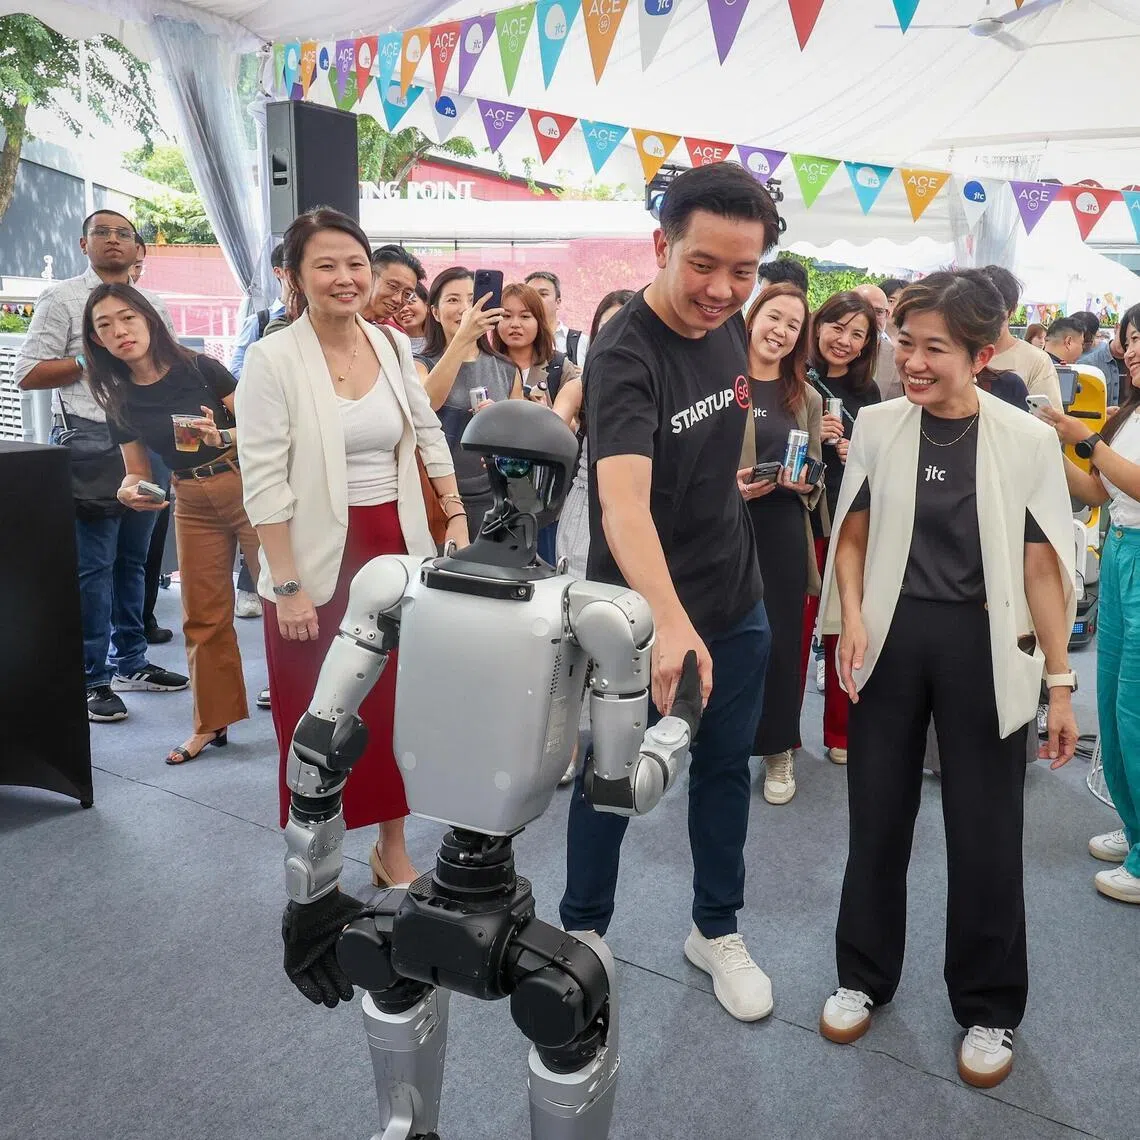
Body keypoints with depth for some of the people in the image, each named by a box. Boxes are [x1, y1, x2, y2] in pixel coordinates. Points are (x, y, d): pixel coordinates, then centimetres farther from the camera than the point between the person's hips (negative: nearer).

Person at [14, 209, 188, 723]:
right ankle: (91, 679, 3)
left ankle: (130, 662, 23)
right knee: (92, 565, -5)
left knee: (132, 559, 12)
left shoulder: (154, 307, 17)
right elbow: (27, 374, -5)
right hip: (89, 442, -5)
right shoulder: (61, 300, 1)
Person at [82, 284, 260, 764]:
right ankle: (211, 723, 22)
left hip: (247, 488, -4)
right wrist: (129, 491, -12)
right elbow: (137, 471, 10)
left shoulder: (201, 369, -8)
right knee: (204, 616, 9)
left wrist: (222, 437, -24)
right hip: (192, 505, 4)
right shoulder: (119, 400, 4)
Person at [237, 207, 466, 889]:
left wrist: (457, 517, 7)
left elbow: (429, 436, 14)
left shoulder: (394, 348, 5)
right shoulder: (273, 359, -10)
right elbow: (264, 482, -14)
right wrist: (286, 585, -17)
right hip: (317, 561, -4)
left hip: (396, 550, 5)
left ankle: (393, 848, 31)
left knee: (395, 704, 12)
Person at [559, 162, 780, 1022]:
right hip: (644, 617, -6)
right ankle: (582, 931, 33)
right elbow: (622, 505, -41)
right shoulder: (625, 355, -25)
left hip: (737, 602, 7)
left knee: (726, 768, 17)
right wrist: (670, 623, -55)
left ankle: (717, 931, 35)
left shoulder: (727, 324, -1)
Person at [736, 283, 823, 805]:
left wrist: (806, 483, -9)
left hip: (783, 532, 3)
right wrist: (726, 485, -18)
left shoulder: (807, 398, 10)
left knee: (782, 640, 7)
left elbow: (816, 475, 13)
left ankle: (778, 752, 24)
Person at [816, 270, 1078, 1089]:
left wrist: (1061, 681, -3)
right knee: (877, 820, 13)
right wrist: (851, 618, -6)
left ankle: (989, 1009, 29)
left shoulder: (1027, 439, -6)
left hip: (983, 644, -1)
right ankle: (864, 977, 34)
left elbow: (1043, 566, -2)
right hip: (891, 637, 2)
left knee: (987, 836, 8)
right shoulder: (877, 425, -1)